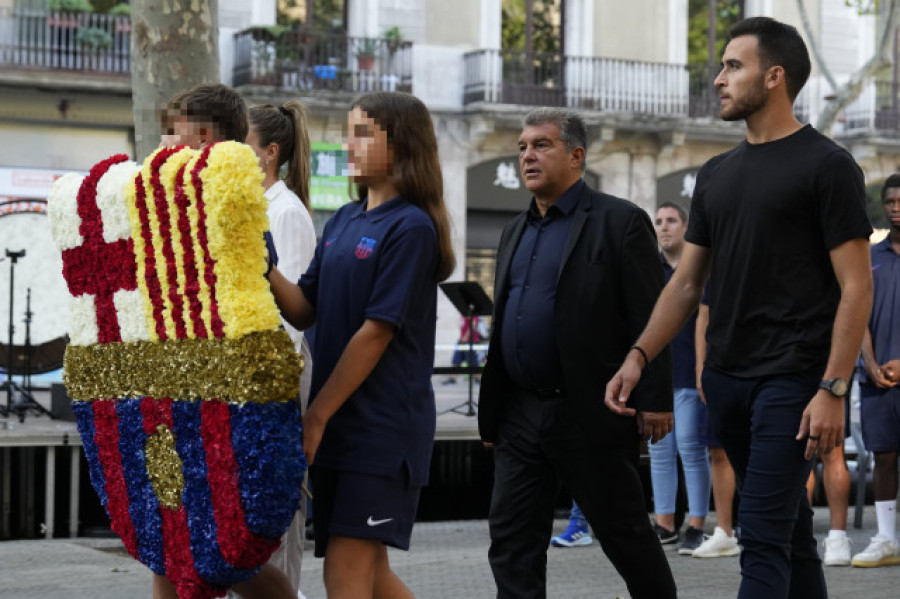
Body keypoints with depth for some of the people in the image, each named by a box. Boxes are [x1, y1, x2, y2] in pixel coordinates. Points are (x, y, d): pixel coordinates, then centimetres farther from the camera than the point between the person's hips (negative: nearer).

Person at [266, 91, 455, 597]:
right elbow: (304, 310, 10)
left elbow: (376, 332, -15)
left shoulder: (410, 227, -11)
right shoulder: (343, 221, 13)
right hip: (340, 424, 8)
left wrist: (317, 415, -14)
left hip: (383, 425, -8)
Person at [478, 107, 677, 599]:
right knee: (512, 540, 4)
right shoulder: (515, 231, 17)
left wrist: (655, 402, -16)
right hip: (520, 416, 7)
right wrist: (491, 411, 17)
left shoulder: (620, 222, -5)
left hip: (590, 415, -7)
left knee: (626, 533, 5)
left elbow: (651, 319, -10)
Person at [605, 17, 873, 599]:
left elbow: (856, 285, -10)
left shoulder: (826, 165, -6)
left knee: (763, 536, -11)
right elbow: (687, 283, 16)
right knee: (789, 529, 15)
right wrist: (638, 357, 2)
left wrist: (833, 390, -17)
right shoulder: (717, 174, 15)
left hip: (791, 378, -7)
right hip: (727, 378, 7)